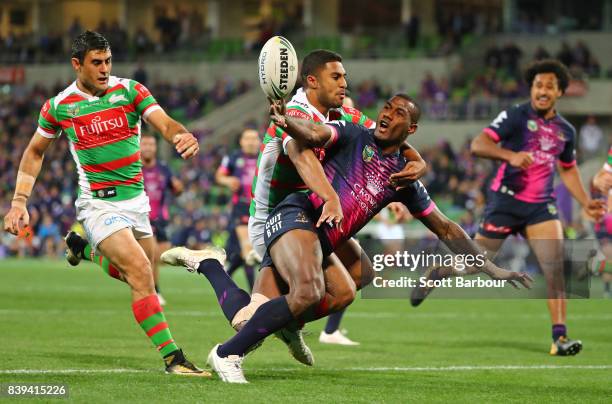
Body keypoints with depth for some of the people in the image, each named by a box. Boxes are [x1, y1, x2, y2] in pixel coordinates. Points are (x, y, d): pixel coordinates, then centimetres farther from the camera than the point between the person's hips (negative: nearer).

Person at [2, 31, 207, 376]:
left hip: (136, 201, 4)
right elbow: (35, 152, 12)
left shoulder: (129, 91, -2)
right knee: (141, 273, -21)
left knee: (144, 280, 16)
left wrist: (184, 135, -40)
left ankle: (87, 251, 43)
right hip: (99, 203, -4)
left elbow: (165, 123, -16)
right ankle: (172, 357, -20)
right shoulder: (58, 107, -3)